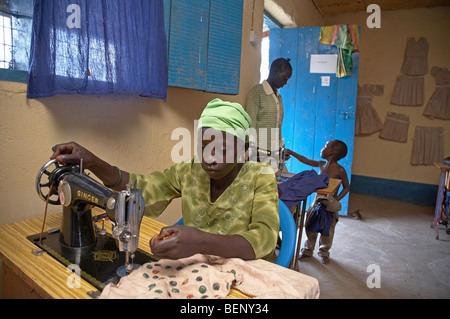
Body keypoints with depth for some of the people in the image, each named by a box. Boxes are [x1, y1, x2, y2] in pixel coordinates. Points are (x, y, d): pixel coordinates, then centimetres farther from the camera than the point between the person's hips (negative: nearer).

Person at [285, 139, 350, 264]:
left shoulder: (340, 170, -14)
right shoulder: (321, 164, 2)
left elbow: (346, 187, -7)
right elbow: (306, 161, 11)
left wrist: (337, 199, -19)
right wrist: (291, 153, 11)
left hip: (330, 205, -5)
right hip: (317, 201, 5)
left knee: (327, 231, 9)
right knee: (310, 228, 12)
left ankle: (324, 253, 31)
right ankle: (308, 250, 31)